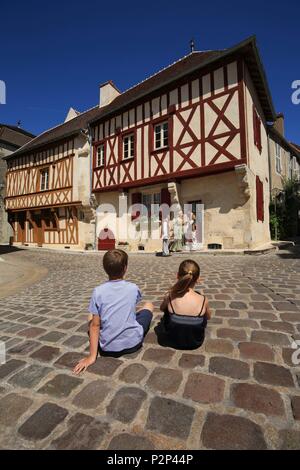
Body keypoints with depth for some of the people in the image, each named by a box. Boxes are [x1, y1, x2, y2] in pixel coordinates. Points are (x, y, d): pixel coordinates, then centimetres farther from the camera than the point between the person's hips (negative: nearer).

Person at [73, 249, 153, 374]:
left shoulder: (98, 291, -11)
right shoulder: (133, 288, -8)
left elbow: (95, 325, -9)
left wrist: (92, 356, -3)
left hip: (108, 348, 1)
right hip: (133, 343, 0)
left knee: (91, 317, 27)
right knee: (148, 305, 20)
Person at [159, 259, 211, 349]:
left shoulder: (169, 297, -25)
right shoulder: (203, 300, -24)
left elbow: (162, 308, 0)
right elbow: (208, 317, 0)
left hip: (173, 341, 0)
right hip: (196, 342, 1)